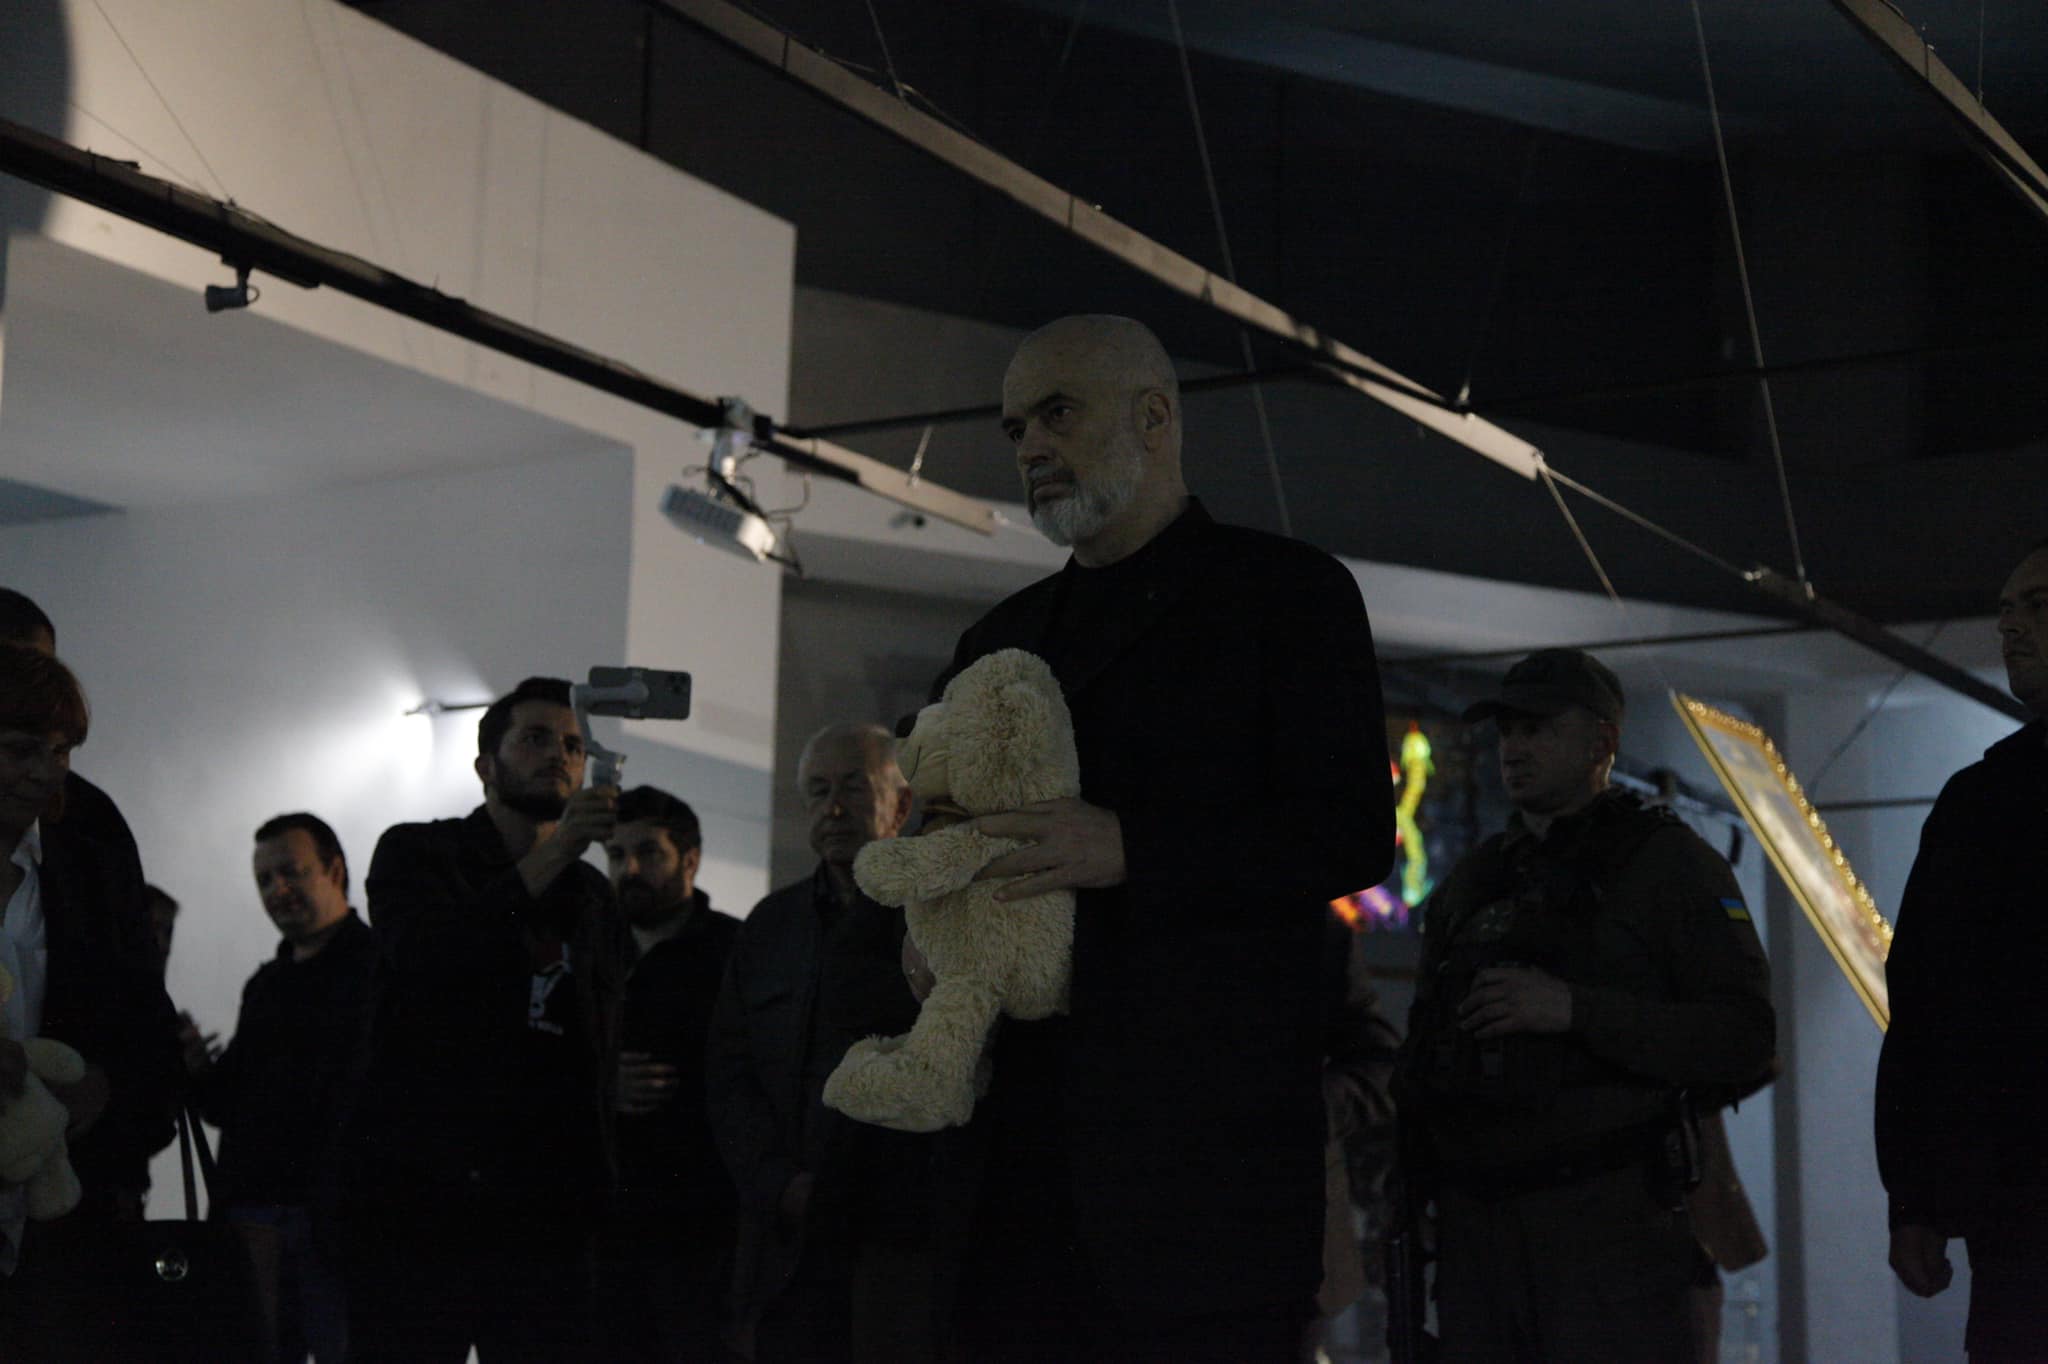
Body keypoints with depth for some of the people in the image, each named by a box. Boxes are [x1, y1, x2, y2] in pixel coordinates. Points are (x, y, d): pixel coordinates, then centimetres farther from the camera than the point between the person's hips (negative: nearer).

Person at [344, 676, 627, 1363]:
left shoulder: (593, 895, 18)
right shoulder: (416, 854, 6)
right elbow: (427, 958, -15)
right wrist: (554, 854, -20)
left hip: (543, 1221, 4)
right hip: (417, 1200, -3)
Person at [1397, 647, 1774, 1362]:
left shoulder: (1670, 862, 2)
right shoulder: (1467, 884, 19)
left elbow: (1744, 1037, -10)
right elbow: (1425, 1053, 26)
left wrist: (1575, 1010, -17)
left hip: (1609, 1225, -5)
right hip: (1473, 1235, 5)